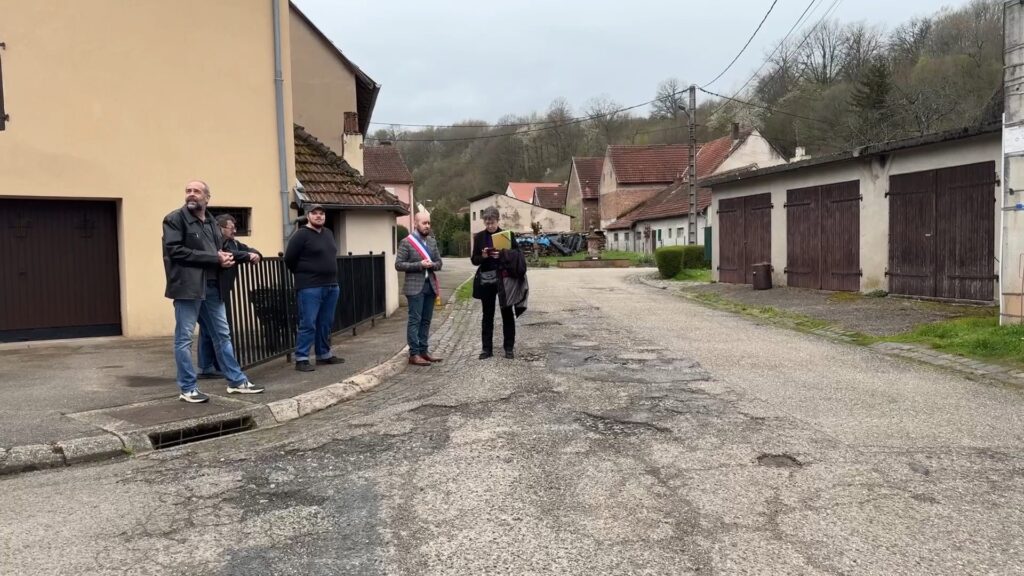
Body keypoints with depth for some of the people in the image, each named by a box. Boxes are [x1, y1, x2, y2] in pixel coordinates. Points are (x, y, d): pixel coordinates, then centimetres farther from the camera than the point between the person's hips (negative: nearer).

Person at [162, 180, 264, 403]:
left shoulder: (211, 222, 17)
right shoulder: (174, 219, -4)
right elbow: (175, 251, -15)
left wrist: (225, 258, -1)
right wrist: (214, 258, -16)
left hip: (213, 286, 7)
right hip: (188, 286, -7)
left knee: (223, 335, 11)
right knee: (184, 338, 1)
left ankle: (236, 380, 19)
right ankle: (187, 388, 9)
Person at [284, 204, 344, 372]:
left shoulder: (328, 233, 14)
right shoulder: (301, 235, -9)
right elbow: (289, 259, -9)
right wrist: (304, 275, 2)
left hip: (331, 286, 7)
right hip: (310, 288, -7)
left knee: (326, 323, 13)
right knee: (308, 324, -7)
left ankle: (324, 354, 23)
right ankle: (301, 359, -2)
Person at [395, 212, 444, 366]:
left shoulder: (432, 241, 13)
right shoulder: (406, 242, -6)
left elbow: (439, 262, 16)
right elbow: (398, 265, -10)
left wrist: (432, 265, -7)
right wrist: (419, 265, -17)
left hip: (430, 285, 6)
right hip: (415, 287, -6)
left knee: (426, 320, 10)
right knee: (414, 320, -4)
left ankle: (424, 351, 17)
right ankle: (414, 354, -2)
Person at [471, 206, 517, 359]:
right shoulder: (479, 237, 4)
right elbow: (474, 260, 4)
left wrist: (501, 255, -19)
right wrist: (482, 256, -16)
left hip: (504, 279, -2)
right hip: (486, 280, 2)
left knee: (507, 314, 4)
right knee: (487, 315, 8)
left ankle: (509, 347, 11)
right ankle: (487, 348, 13)